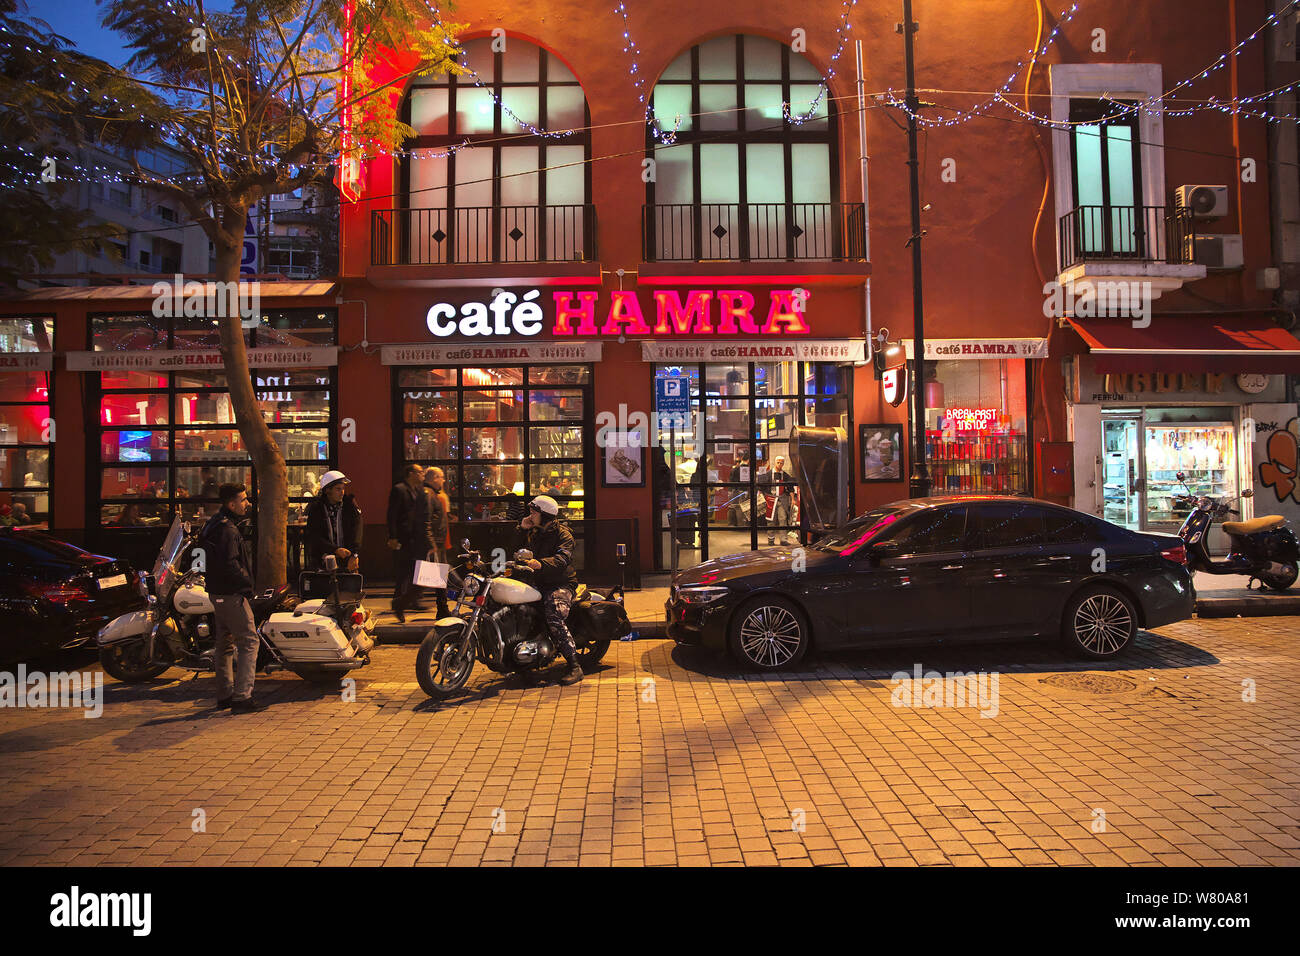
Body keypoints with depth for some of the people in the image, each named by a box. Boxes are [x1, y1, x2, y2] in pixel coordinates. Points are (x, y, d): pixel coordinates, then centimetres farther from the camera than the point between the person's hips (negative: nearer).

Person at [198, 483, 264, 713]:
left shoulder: (214, 524, 15)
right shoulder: (227, 530, -18)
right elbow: (230, 564, -27)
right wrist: (247, 583, -15)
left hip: (218, 593, 11)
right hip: (232, 594, -11)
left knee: (225, 643, 16)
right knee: (249, 642, -7)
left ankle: (225, 696, 24)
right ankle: (242, 697, -8)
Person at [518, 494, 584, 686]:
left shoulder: (562, 533, -7)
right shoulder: (534, 532, 18)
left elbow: (563, 559, -25)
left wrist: (541, 563, -44)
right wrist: (522, 528, 5)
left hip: (561, 583, -7)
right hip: (539, 583, 8)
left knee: (555, 619, -31)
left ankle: (575, 667, -29)